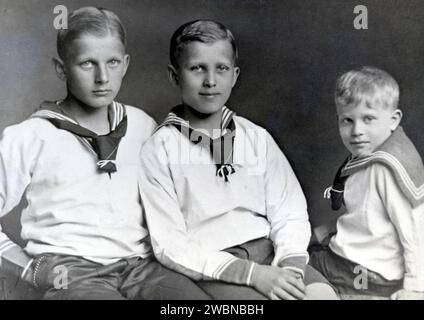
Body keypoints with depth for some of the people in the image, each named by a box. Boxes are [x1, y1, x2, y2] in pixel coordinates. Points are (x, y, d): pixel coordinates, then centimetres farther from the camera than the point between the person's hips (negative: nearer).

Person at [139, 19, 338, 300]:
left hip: (268, 251, 3)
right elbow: (170, 246, -8)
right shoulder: (160, 149, -5)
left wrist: (289, 266, -15)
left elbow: (289, 215, 5)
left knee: (323, 293, -21)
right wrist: (251, 274, -16)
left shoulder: (257, 138, 6)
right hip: (209, 268, -3)